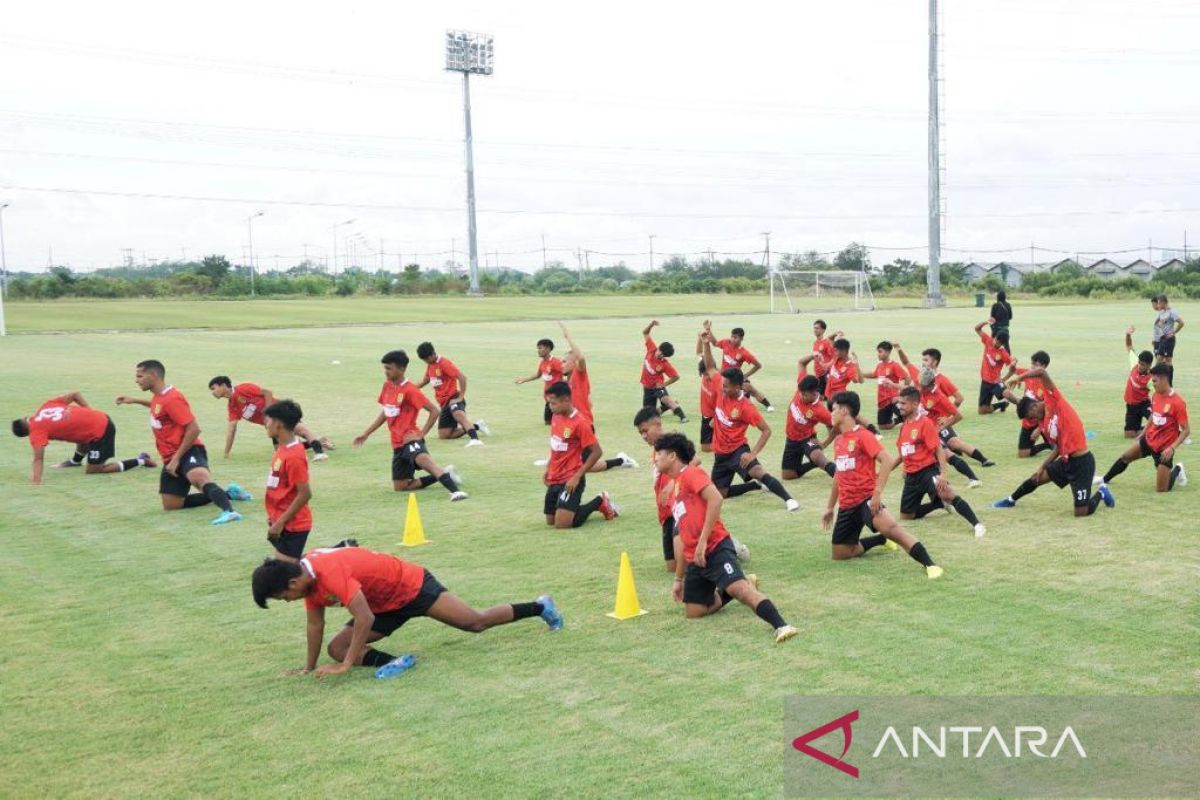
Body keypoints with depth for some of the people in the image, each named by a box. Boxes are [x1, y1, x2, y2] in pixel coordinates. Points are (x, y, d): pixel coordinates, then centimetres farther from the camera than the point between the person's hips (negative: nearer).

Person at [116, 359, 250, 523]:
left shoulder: (172, 398, -17)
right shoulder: (159, 397, 12)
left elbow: (194, 429, -22)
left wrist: (177, 458, -19)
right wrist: (136, 401, 35)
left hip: (188, 452, -10)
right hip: (172, 457, 10)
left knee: (200, 478, -41)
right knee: (171, 506, 6)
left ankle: (228, 511, -63)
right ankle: (226, 494, 11)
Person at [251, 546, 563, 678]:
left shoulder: (330, 572, -36)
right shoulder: (308, 578, -5)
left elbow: (365, 619, -38)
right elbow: (315, 624, 8)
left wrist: (346, 665, -34)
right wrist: (309, 667, 11)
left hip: (412, 586, -9)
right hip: (385, 604, 9)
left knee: (476, 622, -4)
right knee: (337, 648, -3)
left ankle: (540, 606, 16)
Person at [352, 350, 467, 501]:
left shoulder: (410, 390, -14)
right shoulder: (387, 386, 8)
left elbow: (435, 411, -15)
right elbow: (385, 413, 23)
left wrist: (421, 434, -15)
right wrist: (366, 433, 23)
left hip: (410, 439, -8)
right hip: (398, 444, 9)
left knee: (422, 458, -41)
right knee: (399, 487, 9)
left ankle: (455, 491, -53)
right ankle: (442, 475, 16)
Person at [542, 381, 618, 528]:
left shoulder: (580, 422, -20)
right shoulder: (555, 418, 5)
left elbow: (597, 452, -18)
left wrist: (577, 476, -20)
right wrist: (548, 470, 11)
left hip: (570, 480, -8)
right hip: (554, 479, 8)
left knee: (562, 524, -17)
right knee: (550, 521, 9)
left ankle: (600, 502, 3)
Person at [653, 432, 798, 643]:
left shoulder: (690, 473, -1)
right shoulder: (674, 490, 24)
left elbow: (715, 498, -19)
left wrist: (703, 541, -22)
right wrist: (678, 579, 27)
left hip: (715, 548, -9)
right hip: (695, 559, 9)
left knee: (737, 587, -28)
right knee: (693, 612, 5)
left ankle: (781, 626, -37)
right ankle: (745, 587, 21)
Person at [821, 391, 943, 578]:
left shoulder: (863, 435, -9)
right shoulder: (838, 441, 13)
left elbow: (888, 461, -19)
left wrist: (877, 493, -25)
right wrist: (830, 507, 27)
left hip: (866, 498, -8)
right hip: (846, 505, 8)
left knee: (890, 527, -35)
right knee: (839, 555, 9)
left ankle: (929, 565, -31)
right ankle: (881, 539, 30)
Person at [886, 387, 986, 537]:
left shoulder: (925, 422, -13)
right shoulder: (904, 425, 10)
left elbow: (938, 449, -16)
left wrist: (942, 474, -25)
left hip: (928, 470, -8)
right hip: (911, 476, 8)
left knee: (947, 494, -36)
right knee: (905, 517, 11)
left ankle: (976, 524, -31)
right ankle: (941, 503, 30)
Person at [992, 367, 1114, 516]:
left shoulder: (1054, 401, -10)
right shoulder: (1044, 425, 11)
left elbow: (1041, 372, -19)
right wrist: (1042, 467, 9)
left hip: (1082, 462, -8)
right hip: (1066, 461, 8)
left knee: (1081, 513, -6)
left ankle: (1100, 493, 22)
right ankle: (1011, 500, 40)